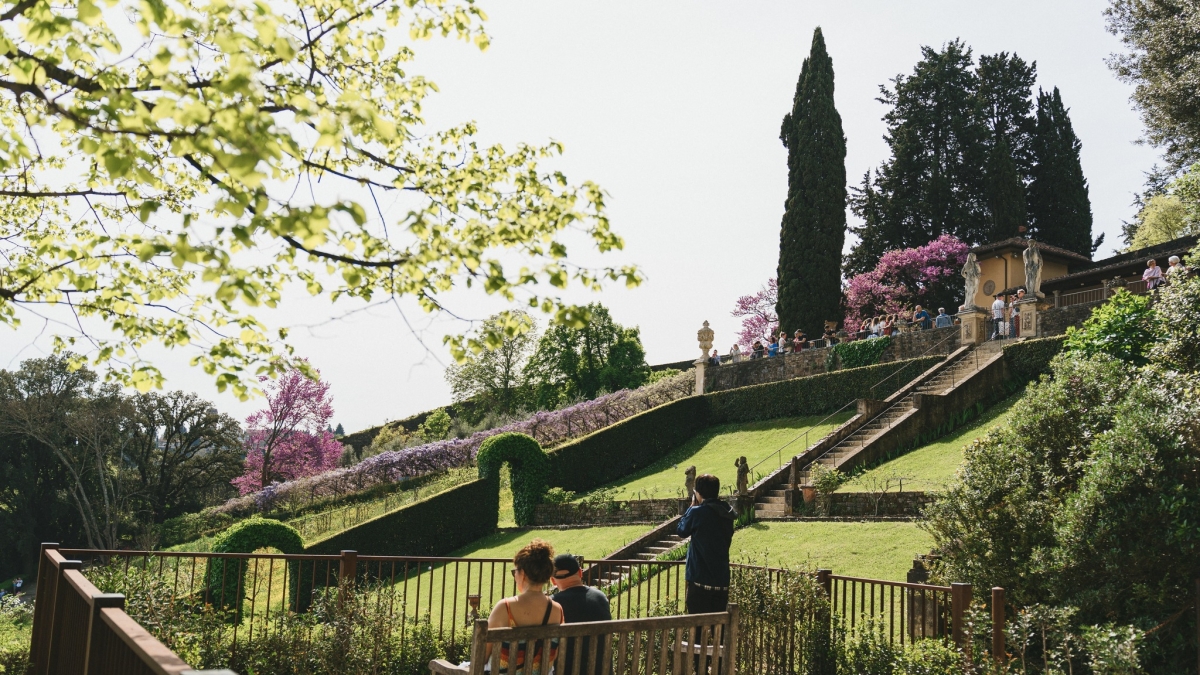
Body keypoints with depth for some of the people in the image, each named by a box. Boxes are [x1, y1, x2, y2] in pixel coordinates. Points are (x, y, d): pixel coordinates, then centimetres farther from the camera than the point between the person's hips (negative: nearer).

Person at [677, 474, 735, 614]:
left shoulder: (697, 512, -13)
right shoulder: (727, 513, 4)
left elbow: (681, 531, 2)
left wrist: (692, 506, 9)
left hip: (700, 579, -6)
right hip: (722, 579, 6)